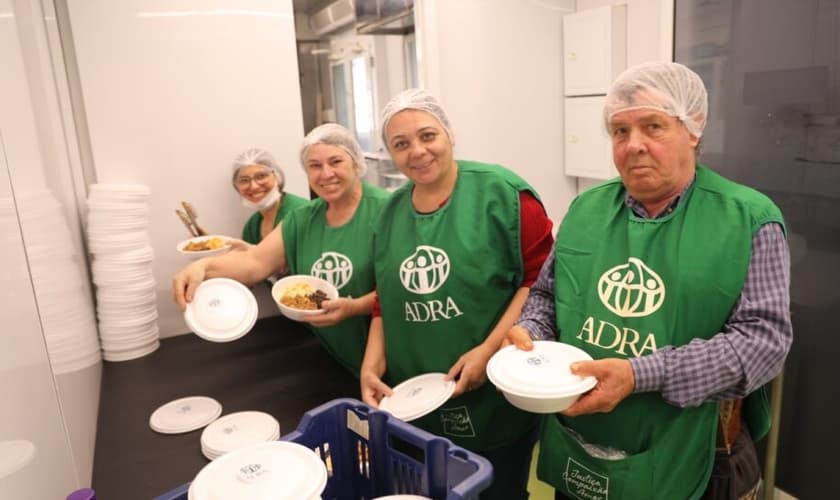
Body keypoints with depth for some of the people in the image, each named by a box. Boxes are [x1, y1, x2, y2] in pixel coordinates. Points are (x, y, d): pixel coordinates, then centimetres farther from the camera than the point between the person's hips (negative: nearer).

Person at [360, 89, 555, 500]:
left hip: (496, 403, -4)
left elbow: (540, 278, -13)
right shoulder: (391, 212, 6)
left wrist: (490, 349, -19)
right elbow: (387, 301, 12)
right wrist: (372, 365, 1)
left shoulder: (501, 192, -11)